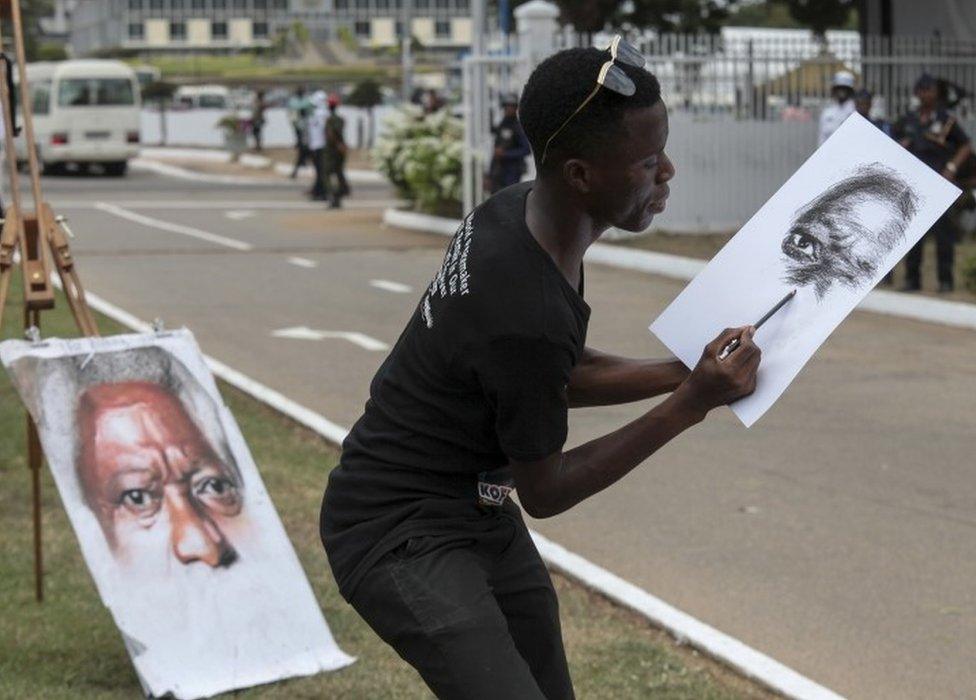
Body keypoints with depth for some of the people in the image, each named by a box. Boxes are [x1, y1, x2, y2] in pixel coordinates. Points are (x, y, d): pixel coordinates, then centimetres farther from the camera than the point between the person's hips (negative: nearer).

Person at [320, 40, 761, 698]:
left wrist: (681, 373, -1)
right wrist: (689, 405, -16)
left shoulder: (523, 209, -5)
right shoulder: (525, 315, -32)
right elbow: (544, 491, -16)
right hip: (401, 537, -10)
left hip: (482, 518, 10)